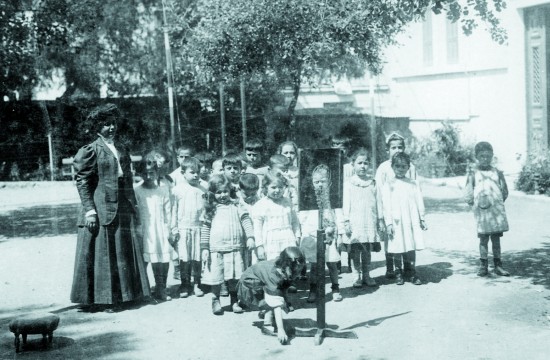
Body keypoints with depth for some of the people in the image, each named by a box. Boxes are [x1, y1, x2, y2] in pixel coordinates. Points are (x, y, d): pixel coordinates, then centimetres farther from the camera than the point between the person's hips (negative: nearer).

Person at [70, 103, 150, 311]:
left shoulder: (122, 152, 16)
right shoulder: (90, 151, -3)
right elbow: (82, 181, -8)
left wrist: (133, 206, 13)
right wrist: (89, 210, -15)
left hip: (123, 211, 6)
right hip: (101, 210, -6)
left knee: (123, 253, 10)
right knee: (103, 253, -1)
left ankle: (120, 294, 20)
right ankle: (103, 298, 6)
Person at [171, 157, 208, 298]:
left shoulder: (202, 190, 5)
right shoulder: (178, 189, -1)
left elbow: (207, 209, 9)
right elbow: (174, 209, 1)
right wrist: (174, 228, -2)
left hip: (198, 227, 2)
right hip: (183, 227, -2)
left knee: (197, 257, 5)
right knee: (184, 258, 1)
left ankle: (196, 284, 16)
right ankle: (184, 285, 11)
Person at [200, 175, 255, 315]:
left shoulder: (236, 206, 7)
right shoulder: (210, 209, 5)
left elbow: (246, 221, 1)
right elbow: (205, 229, 4)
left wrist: (250, 237, -12)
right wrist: (204, 248, -1)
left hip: (235, 248, 1)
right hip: (216, 249, 0)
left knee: (234, 277, 4)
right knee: (216, 277, 2)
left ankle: (234, 301, 19)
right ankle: (215, 301, 19)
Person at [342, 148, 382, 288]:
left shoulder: (372, 183, 9)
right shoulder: (349, 183, 0)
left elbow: (377, 203, 12)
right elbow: (346, 204, -1)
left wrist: (380, 220, 10)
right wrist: (346, 221, -6)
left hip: (370, 223, 2)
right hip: (355, 223, -2)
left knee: (367, 251, 8)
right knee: (355, 251, 2)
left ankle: (366, 275, 18)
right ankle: (357, 276, 11)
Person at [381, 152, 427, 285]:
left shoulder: (413, 183, 8)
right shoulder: (389, 185, 1)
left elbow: (419, 202, 11)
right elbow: (386, 205, -2)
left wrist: (422, 219, 10)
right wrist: (388, 223, -7)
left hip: (412, 220, 2)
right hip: (396, 221, -2)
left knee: (412, 247, 4)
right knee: (397, 249, 3)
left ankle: (411, 273, 14)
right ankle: (398, 273, 15)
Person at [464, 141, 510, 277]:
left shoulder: (497, 172, 6)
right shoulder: (473, 174, 1)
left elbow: (505, 192, 10)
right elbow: (468, 196, 1)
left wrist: (498, 203, 2)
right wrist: (476, 203, -7)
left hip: (497, 210, 2)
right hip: (482, 211, -2)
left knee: (496, 238, 6)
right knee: (483, 238, 0)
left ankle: (498, 265, 12)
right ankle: (484, 266, 6)